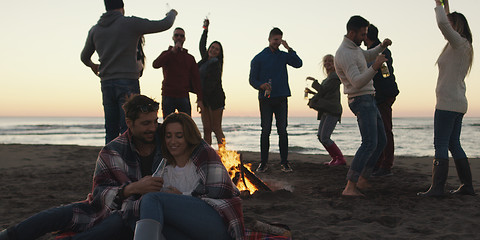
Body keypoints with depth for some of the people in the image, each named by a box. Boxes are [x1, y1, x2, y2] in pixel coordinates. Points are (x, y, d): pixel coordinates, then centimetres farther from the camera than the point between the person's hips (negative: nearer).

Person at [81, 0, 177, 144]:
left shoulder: (95, 30, 12)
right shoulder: (131, 23, -3)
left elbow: (84, 57, 26)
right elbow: (165, 25, 1)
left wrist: (92, 65, 49)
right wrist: (172, 14, 24)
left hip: (107, 84, 5)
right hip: (128, 83, -5)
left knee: (111, 131, 9)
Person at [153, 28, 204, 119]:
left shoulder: (190, 58, 14)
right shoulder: (166, 54, 12)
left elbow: (196, 79, 8)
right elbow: (155, 65, -10)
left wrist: (200, 99, -2)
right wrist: (173, 51, -13)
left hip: (183, 97, 1)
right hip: (168, 96, -1)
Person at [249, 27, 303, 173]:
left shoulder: (284, 56, 12)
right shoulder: (259, 58, 7)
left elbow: (298, 64, -4)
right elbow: (252, 79, 4)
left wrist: (288, 49, -9)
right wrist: (261, 85, -17)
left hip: (281, 98, 2)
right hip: (266, 99, -2)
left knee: (282, 131, 1)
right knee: (265, 131, -1)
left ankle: (284, 162, 6)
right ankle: (263, 162, 6)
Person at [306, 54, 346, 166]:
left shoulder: (335, 77, -9)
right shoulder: (328, 78, 21)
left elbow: (323, 90, -14)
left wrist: (314, 81, -2)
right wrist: (313, 92, 16)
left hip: (333, 111, -10)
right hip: (326, 111, 10)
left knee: (325, 138, -14)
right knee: (320, 136, 11)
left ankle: (341, 159, -5)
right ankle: (335, 158, 19)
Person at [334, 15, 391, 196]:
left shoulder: (353, 47, 13)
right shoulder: (344, 54, -19)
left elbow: (367, 56, 35)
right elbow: (357, 81, -27)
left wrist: (382, 47, 17)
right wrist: (375, 68, -40)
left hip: (369, 100, 11)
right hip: (361, 101, -11)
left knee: (381, 141, 15)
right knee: (370, 143, -21)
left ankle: (362, 181, 17)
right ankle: (349, 187, -24)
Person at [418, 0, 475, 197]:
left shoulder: (459, 42, -10)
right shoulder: (463, 46, 17)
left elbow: (442, 23, -26)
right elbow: (446, 23, 35)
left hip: (448, 103, -10)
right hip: (458, 103, 10)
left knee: (440, 145, -9)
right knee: (454, 144, 13)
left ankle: (437, 188, -10)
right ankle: (467, 186, 16)